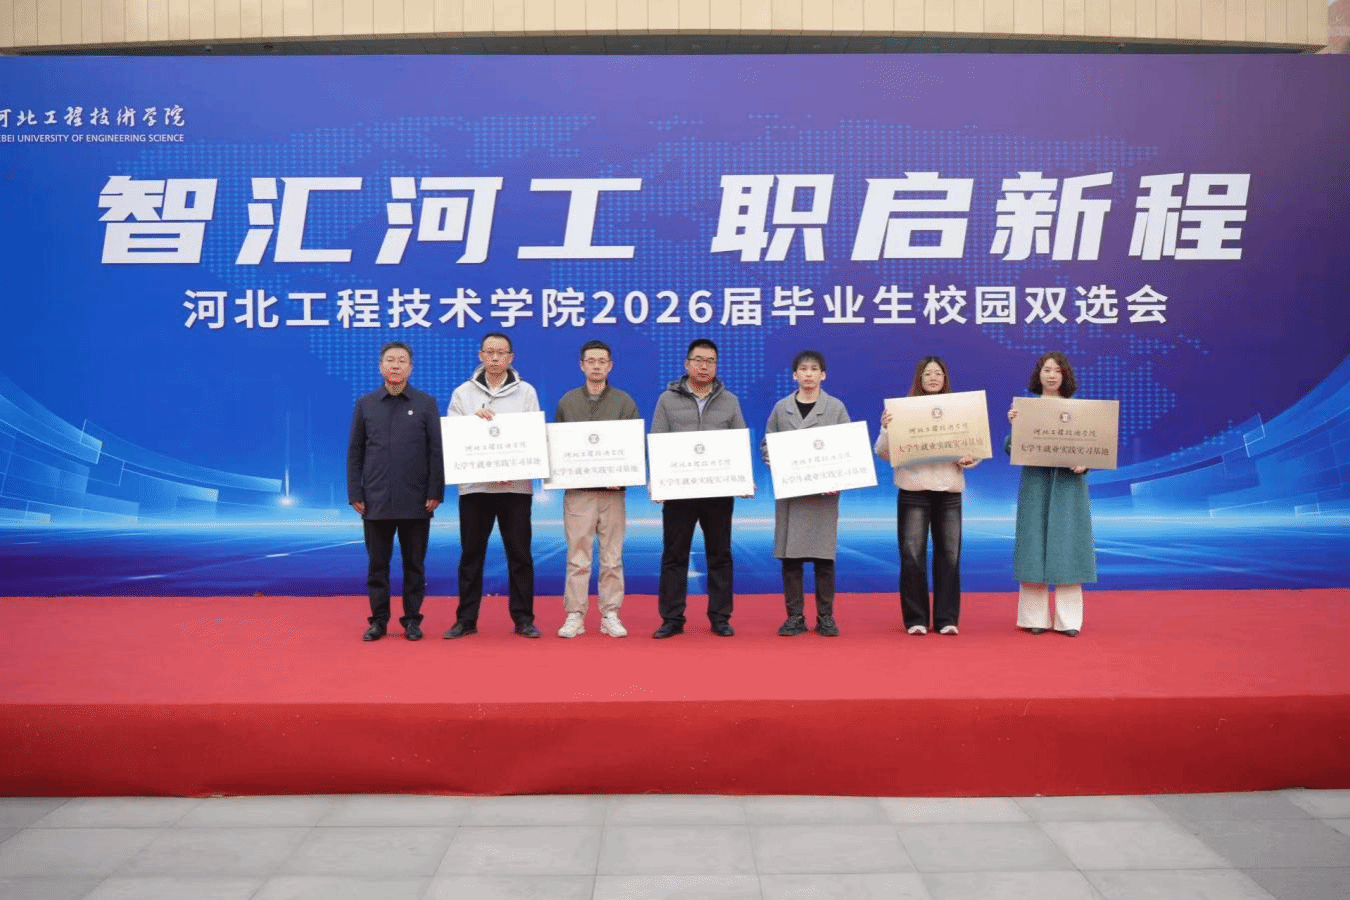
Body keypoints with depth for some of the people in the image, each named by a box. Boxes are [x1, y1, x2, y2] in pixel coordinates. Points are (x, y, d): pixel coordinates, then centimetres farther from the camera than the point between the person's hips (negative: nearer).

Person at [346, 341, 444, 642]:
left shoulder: (426, 403, 3)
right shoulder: (365, 404, 7)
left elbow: (437, 451, 1)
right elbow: (355, 453, 7)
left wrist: (435, 493, -6)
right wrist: (355, 494, 1)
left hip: (416, 502, -1)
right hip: (376, 501, 1)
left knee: (414, 563, 7)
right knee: (377, 563, 6)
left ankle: (412, 620, 16)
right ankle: (378, 620, 16)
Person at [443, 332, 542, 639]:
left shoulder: (526, 392, 5)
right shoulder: (463, 393, 7)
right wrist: (473, 418, -15)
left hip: (516, 486, -1)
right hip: (474, 485, 1)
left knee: (519, 554, 3)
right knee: (471, 554, 6)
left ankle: (523, 618, 12)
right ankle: (466, 619, 15)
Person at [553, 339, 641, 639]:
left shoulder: (624, 402, 6)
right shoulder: (567, 402, 8)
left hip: (613, 491, 0)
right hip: (577, 490, 0)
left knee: (612, 557, 4)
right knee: (577, 557, 1)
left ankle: (610, 615, 11)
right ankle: (575, 616, 7)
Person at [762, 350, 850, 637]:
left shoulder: (836, 407, 5)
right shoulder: (781, 407, 8)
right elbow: (767, 444, 10)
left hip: (824, 492, -1)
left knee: (824, 555, 1)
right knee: (789, 554, 2)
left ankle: (825, 617, 11)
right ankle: (794, 616, 11)